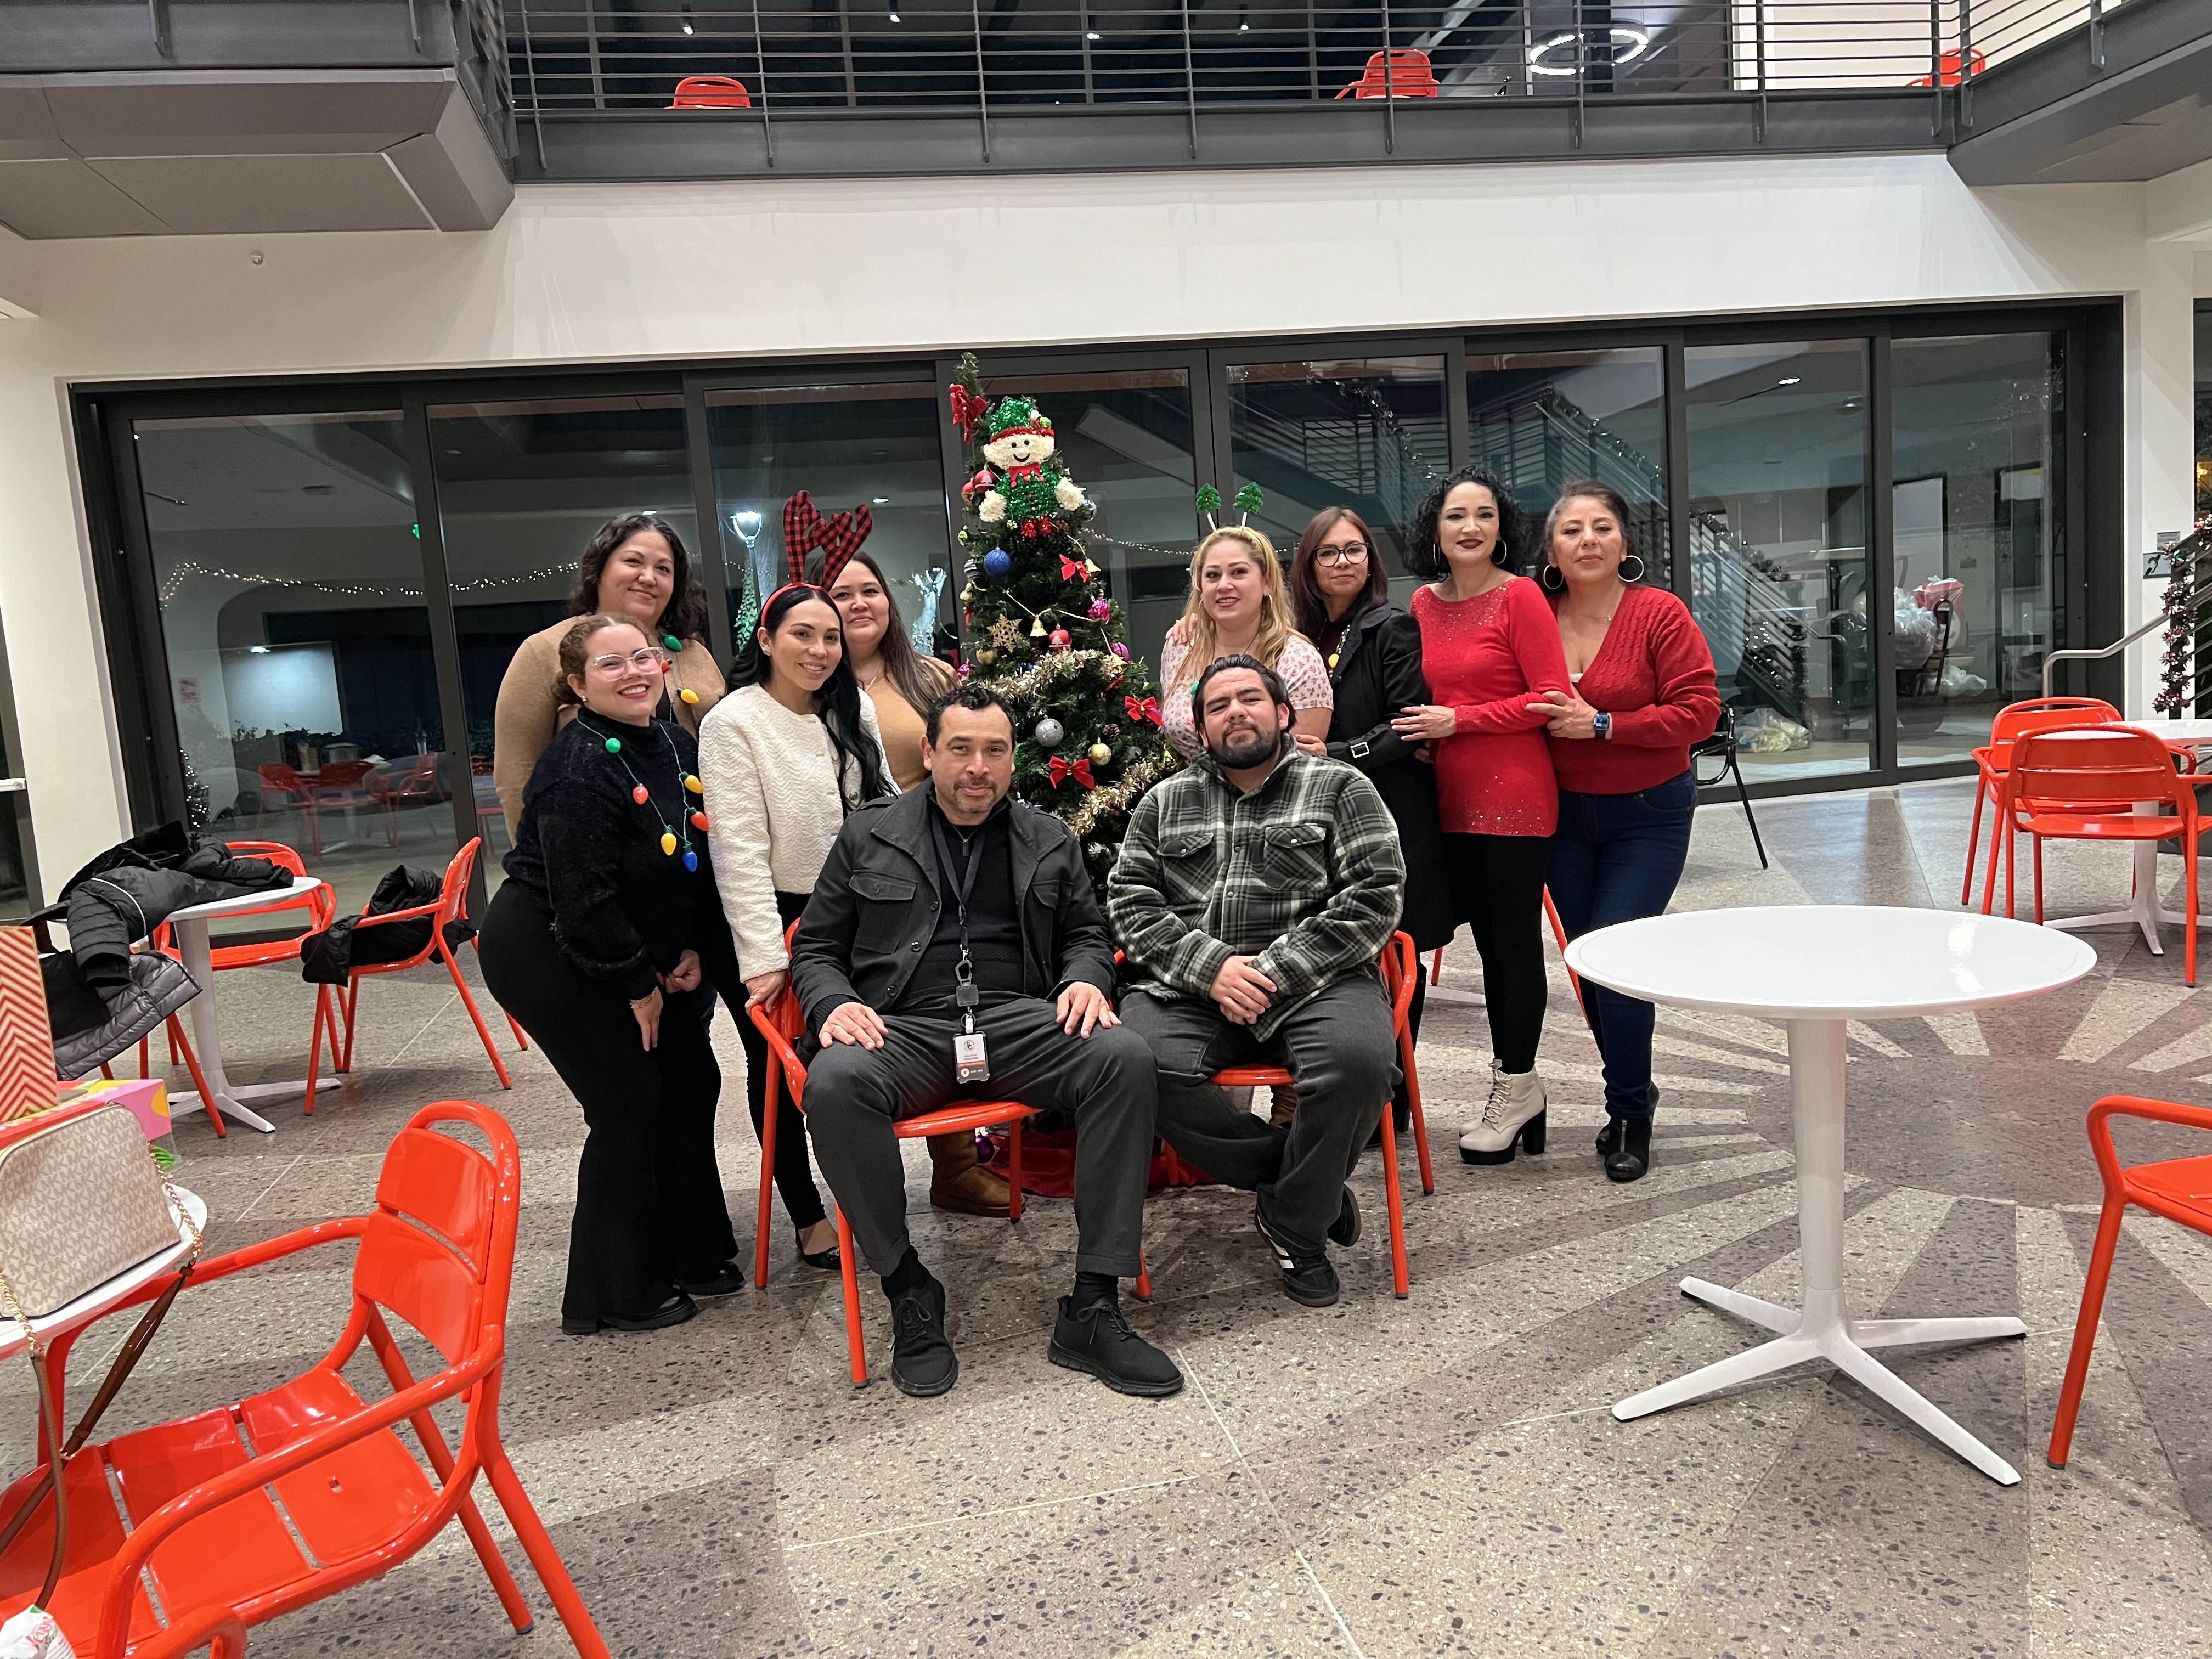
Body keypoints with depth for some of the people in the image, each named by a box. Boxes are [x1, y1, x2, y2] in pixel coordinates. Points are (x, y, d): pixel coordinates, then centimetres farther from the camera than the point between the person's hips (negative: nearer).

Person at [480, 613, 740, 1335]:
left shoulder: (677, 748, 2)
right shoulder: (580, 767, -24)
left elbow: (699, 858, 9)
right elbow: (584, 898, -26)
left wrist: (689, 949, 1)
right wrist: (639, 984, -16)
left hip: (636, 955, 9)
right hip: (546, 956, -9)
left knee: (691, 1082, 10)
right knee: (630, 1106, -4)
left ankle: (691, 1255, 28)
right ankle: (614, 1296, 13)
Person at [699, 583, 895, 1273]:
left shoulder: (853, 711, 4)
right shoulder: (732, 723, -13)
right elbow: (740, 848, -17)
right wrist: (763, 954, -21)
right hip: (766, 922, -4)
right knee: (778, 1067, 8)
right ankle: (808, 1218, 22)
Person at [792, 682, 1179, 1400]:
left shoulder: (1049, 840, 19)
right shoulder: (869, 834, 14)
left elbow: (1086, 933, 24)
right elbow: (815, 947, 15)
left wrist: (1085, 978, 0)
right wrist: (834, 1004, -7)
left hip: (1018, 1020, 2)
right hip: (905, 1028, -1)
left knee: (1126, 1059, -28)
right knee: (834, 1084, -36)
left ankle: (1091, 1310, -22)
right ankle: (909, 1296, -16)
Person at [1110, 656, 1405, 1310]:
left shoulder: (1340, 789, 10)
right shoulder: (1165, 801, 19)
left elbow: (1375, 894, -1)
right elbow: (1131, 899, 9)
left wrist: (1276, 972, -11)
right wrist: (1209, 967, -9)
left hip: (1313, 982, -2)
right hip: (1190, 987, 2)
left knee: (1359, 1059, -33)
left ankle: (1297, 1223, -6)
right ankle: (1299, 1179, -7)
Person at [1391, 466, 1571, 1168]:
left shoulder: (1520, 596, -8)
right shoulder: (1424, 603, 9)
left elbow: (1551, 697, -13)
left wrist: (1457, 720, -15)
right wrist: (1423, 730, 4)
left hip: (1515, 796, -6)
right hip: (1453, 798, 6)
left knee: (1515, 939, 3)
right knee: (1489, 942, 13)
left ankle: (1516, 1086, 17)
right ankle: (1513, 1086, 26)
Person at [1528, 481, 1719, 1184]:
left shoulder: (1660, 613, -12)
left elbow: (1698, 710, -16)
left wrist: (1602, 725, -22)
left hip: (1648, 815, -4)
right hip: (1566, 814, 4)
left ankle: (1631, 1114, 8)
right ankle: (1630, 1093, 31)